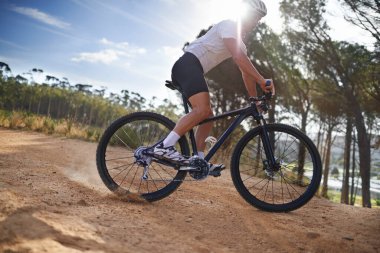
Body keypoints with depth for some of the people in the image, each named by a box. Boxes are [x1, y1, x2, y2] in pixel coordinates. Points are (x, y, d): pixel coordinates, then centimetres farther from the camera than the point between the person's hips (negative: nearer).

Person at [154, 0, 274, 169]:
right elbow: (238, 57, -21)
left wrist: (255, 100, 20)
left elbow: (246, 72, 24)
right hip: (188, 64, -10)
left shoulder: (239, 41, 25)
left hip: (192, 70, 10)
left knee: (208, 116, 7)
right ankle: (165, 147, -30)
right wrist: (262, 80, -24)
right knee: (202, 110, -27)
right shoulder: (229, 25, -5)